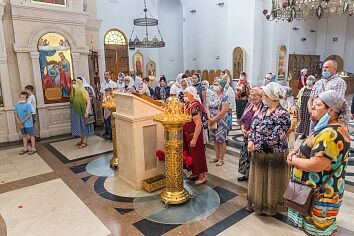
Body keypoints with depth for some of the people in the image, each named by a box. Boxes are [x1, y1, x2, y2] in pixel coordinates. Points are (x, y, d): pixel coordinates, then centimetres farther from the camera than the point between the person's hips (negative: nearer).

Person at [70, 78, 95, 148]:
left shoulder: (83, 92, -14)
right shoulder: (74, 93, 6)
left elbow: (88, 102, -17)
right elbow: (72, 102, 15)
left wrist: (87, 112, -23)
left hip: (82, 112, -7)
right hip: (76, 113, 7)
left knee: (84, 126, 0)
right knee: (79, 126, 13)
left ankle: (84, 142, 6)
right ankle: (81, 140, 24)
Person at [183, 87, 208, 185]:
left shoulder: (195, 107, -23)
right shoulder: (189, 105, 5)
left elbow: (198, 124, -27)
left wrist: (194, 139, -27)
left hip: (194, 135, -9)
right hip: (188, 135, 9)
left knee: (197, 155, 3)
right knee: (191, 154, 19)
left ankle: (202, 175, 19)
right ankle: (195, 173, 35)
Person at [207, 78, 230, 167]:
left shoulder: (224, 97, -12)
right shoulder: (212, 96, 9)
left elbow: (223, 112, -18)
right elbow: (209, 108, 10)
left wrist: (214, 119, -16)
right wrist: (209, 117, -6)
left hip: (221, 122, -7)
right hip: (212, 122, 7)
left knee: (221, 141, 2)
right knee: (215, 140, 14)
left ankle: (221, 159, 13)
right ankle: (217, 157, 26)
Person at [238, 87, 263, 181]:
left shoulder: (263, 107, -16)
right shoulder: (249, 104, 8)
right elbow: (243, 118, 13)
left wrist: (252, 131, -19)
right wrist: (242, 128, -2)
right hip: (246, 135, 7)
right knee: (245, 154, 16)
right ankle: (246, 174, 33)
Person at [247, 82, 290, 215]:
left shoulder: (282, 115, -21)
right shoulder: (264, 109, 4)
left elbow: (274, 139, -24)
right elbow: (253, 126, 5)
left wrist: (256, 146, -16)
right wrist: (251, 141, -12)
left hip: (272, 156, -8)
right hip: (258, 154, 8)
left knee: (270, 183, 12)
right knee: (258, 181, 21)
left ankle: (269, 207, 32)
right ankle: (257, 203, 40)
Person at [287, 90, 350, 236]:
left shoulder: (330, 134, -28)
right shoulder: (336, 127, 7)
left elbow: (315, 165, -32)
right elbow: (313, 149, 17)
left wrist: (293, 159, -15)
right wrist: (297, 152, -2)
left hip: (320, 195, -10)